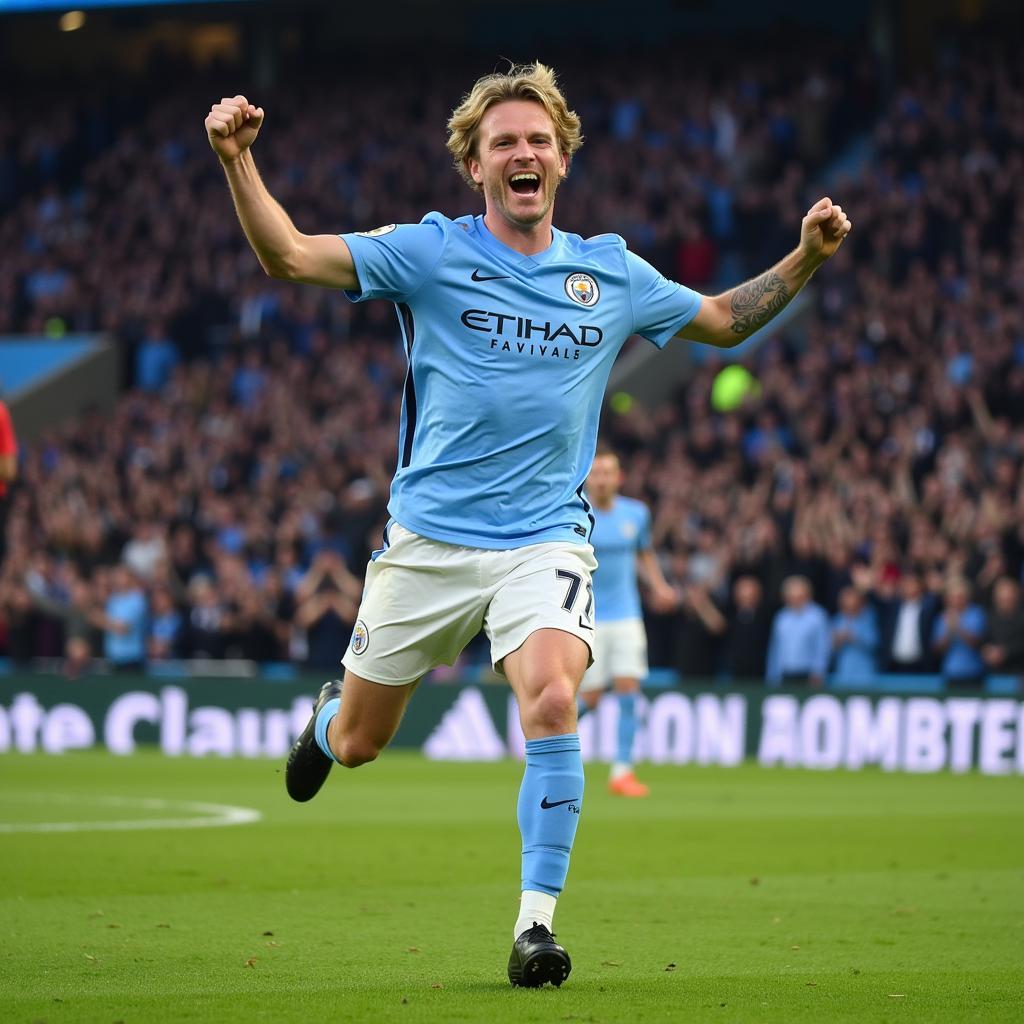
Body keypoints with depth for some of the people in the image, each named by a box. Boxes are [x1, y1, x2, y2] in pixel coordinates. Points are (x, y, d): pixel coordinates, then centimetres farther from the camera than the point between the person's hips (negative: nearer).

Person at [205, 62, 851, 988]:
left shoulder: (612, 273, 6)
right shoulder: (430, 252, -3)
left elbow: (723, 320, 21)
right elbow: (289, 257, -11)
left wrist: (806, 258, 8)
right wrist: (238, 161, -25)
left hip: (545, 539, 0)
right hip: (428, 537, 0)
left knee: (553, 702, -28)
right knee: (355, 745, 11)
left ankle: (535, 923, -18)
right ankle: (327, 715, 51)